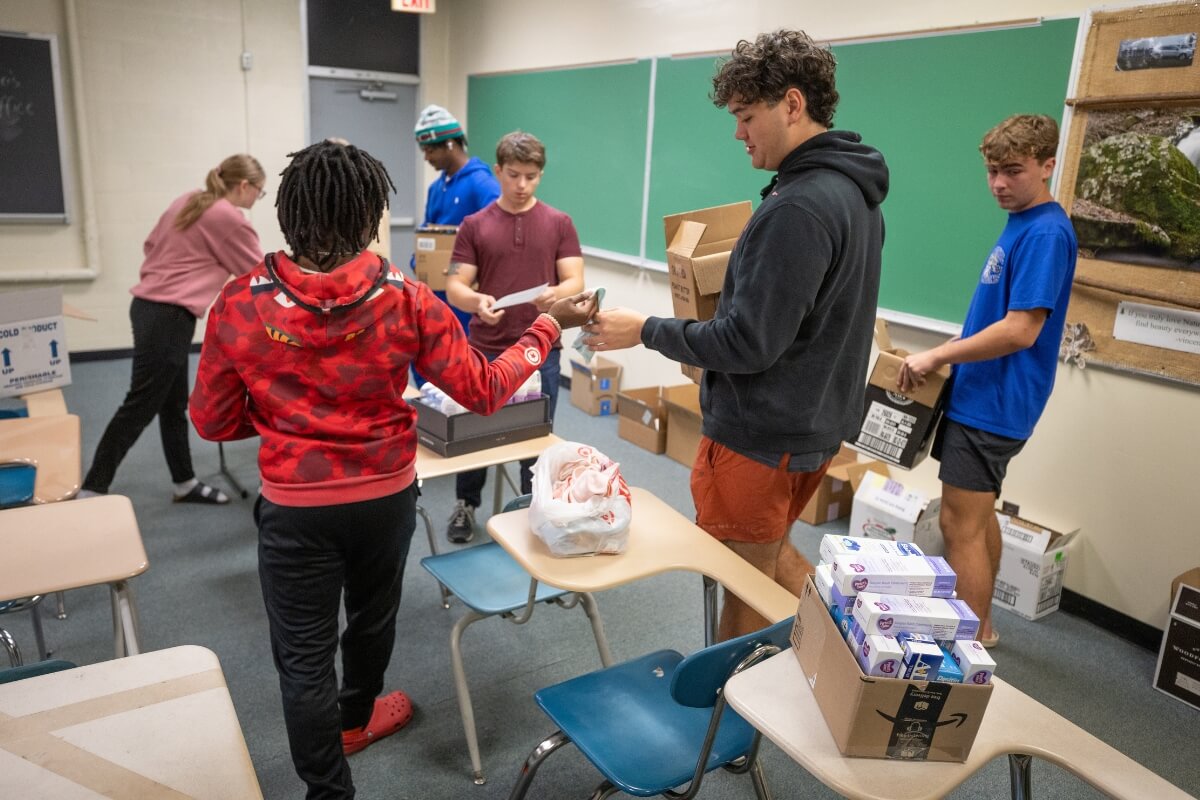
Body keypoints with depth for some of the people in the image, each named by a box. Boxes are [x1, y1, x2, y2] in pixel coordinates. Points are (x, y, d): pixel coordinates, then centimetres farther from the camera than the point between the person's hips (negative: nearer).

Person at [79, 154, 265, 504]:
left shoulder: (187, 201, 13)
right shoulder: (229, 219, -11)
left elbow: (152, 244, 19)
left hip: (149, 305, 9)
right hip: (169, 316, -9)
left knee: (174, 404, 14)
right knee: (140, 406, -3)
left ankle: (185, 483, 24)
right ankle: (91, 491, 2)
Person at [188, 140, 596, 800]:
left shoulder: (239, 306, -15)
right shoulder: (406, 301, -16)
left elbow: (212, 422, -5)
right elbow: (484, 391, -9)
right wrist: (549, 324, 2)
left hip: (295, 508, -2)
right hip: (387, 497, 2)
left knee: (303, 657, 13)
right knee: (372, 616, 28)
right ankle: (354, 720, 56)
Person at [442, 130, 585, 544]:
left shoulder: (559, 223, 2)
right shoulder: (474, 225, 1)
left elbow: (575, 283, -3)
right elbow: (454, 286, -3)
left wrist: (556, 293, -27)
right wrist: (477, 301, -26)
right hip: (485, 352, 0)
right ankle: (465, 506, 32)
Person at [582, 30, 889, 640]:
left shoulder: (797, 207, -24)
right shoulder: (855, 193, 8)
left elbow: (748, 343, -25)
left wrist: (645, 331, -13)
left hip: (760, 436, -10)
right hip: (817, 423, 10)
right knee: (771, 551, 27)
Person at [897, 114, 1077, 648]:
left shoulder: (1047, 233, -18)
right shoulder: (1020, 224, 12)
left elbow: (1021, 331, -24)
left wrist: (936, 356, -18)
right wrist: (951, 355, 10)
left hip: (993, 404, -10)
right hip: (981, 394, 10)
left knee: (962, 525, -3)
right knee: (979, 515, 18)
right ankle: (980, 624, 33)